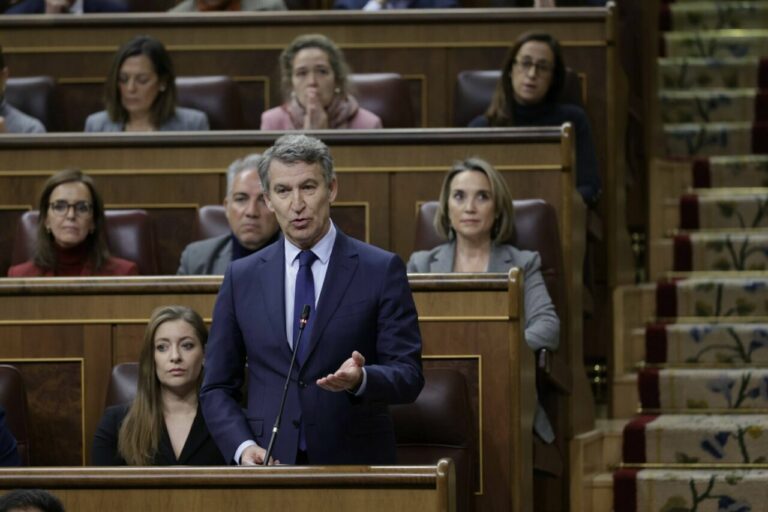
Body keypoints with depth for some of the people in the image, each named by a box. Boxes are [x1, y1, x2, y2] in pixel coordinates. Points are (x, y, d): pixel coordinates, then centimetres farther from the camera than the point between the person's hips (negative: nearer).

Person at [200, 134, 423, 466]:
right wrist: (243, 447, -8)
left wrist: (360, 379, -24)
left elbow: (408, 376, -3)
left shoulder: (381, 271, 0)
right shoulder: (242, 278, 8)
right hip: (269, 463, 2)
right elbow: (217, 388, 9)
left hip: (355, 464, -1)